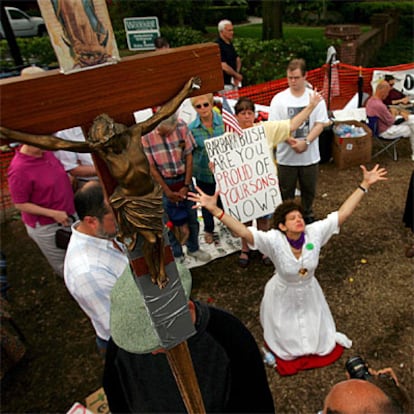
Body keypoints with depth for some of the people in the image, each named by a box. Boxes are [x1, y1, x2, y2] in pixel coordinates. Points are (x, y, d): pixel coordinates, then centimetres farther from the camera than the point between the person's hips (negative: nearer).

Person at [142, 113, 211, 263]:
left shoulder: (181, 126, -12)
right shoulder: (146, 136, -18)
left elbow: (189, 157, -4)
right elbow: (151, 167, -10)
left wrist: (186, 185, -6)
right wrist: (167, 191, -9)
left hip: (184, 179, 2)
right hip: (164, 182, -2)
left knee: (192, 217, 13)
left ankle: (193, 248, 35)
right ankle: (177, 254, 29)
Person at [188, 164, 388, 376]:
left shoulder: (314, 233, -25)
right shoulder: (274, 240, -34)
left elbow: (343, 213, -24)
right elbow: (243, 231, -47)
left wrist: (364, 185, -26)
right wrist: (214, 210, -58)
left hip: (309, 294, 3)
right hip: (283, 296, -2)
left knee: (319, 341, 25)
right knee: (288, 343, 22)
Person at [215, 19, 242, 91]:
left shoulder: (229, 43, 12)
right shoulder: (218, 45, -17)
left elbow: (238, 59, 21)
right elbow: (224, 67, -24)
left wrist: (236, 74, 2)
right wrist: (237, 75, -9)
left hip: (233, 82, 9)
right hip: (224, 84, -9)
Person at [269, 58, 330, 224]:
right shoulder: (279, 99, -4)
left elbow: (320, 124, -5)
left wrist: (306, 142, -21)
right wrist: (292, 143, -21)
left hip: (310, 155, 2)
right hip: (286, 156, -1)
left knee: (309, 189, 17)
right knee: (286, 191, 10)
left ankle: (307, 215, 39)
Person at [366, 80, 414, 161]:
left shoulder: (371, 99, -3)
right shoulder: (379, 105, -34)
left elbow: (386, 109, 14)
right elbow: (391, 122, -21)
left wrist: (400, 112, 2)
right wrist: (394, 113, -2)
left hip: (381, 125, 9)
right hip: (385, 131, -9)